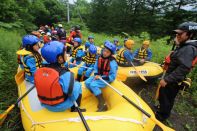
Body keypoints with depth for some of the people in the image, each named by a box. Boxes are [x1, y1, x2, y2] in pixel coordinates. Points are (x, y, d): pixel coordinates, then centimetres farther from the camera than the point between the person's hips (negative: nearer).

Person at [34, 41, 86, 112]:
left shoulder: (39, 71, -13)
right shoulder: (65, 74, -31)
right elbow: (73, 96, -23)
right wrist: (74, 84, -4)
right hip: (60, 106, -5)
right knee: (78, 85, 8)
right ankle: (75, 110, 19)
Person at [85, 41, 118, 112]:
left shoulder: (112, 62, -21)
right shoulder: (100, 58, -3)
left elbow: (112, 76, -20)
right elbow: (95, 68, 8)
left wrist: (101, 78, -23)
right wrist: (96, 75, -11)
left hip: (106, 79, -7)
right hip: (99, 76, 7)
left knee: (93, 85, -24)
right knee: (87, 82, -7)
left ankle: (103, 104, -14)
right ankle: (99, 98, 2)